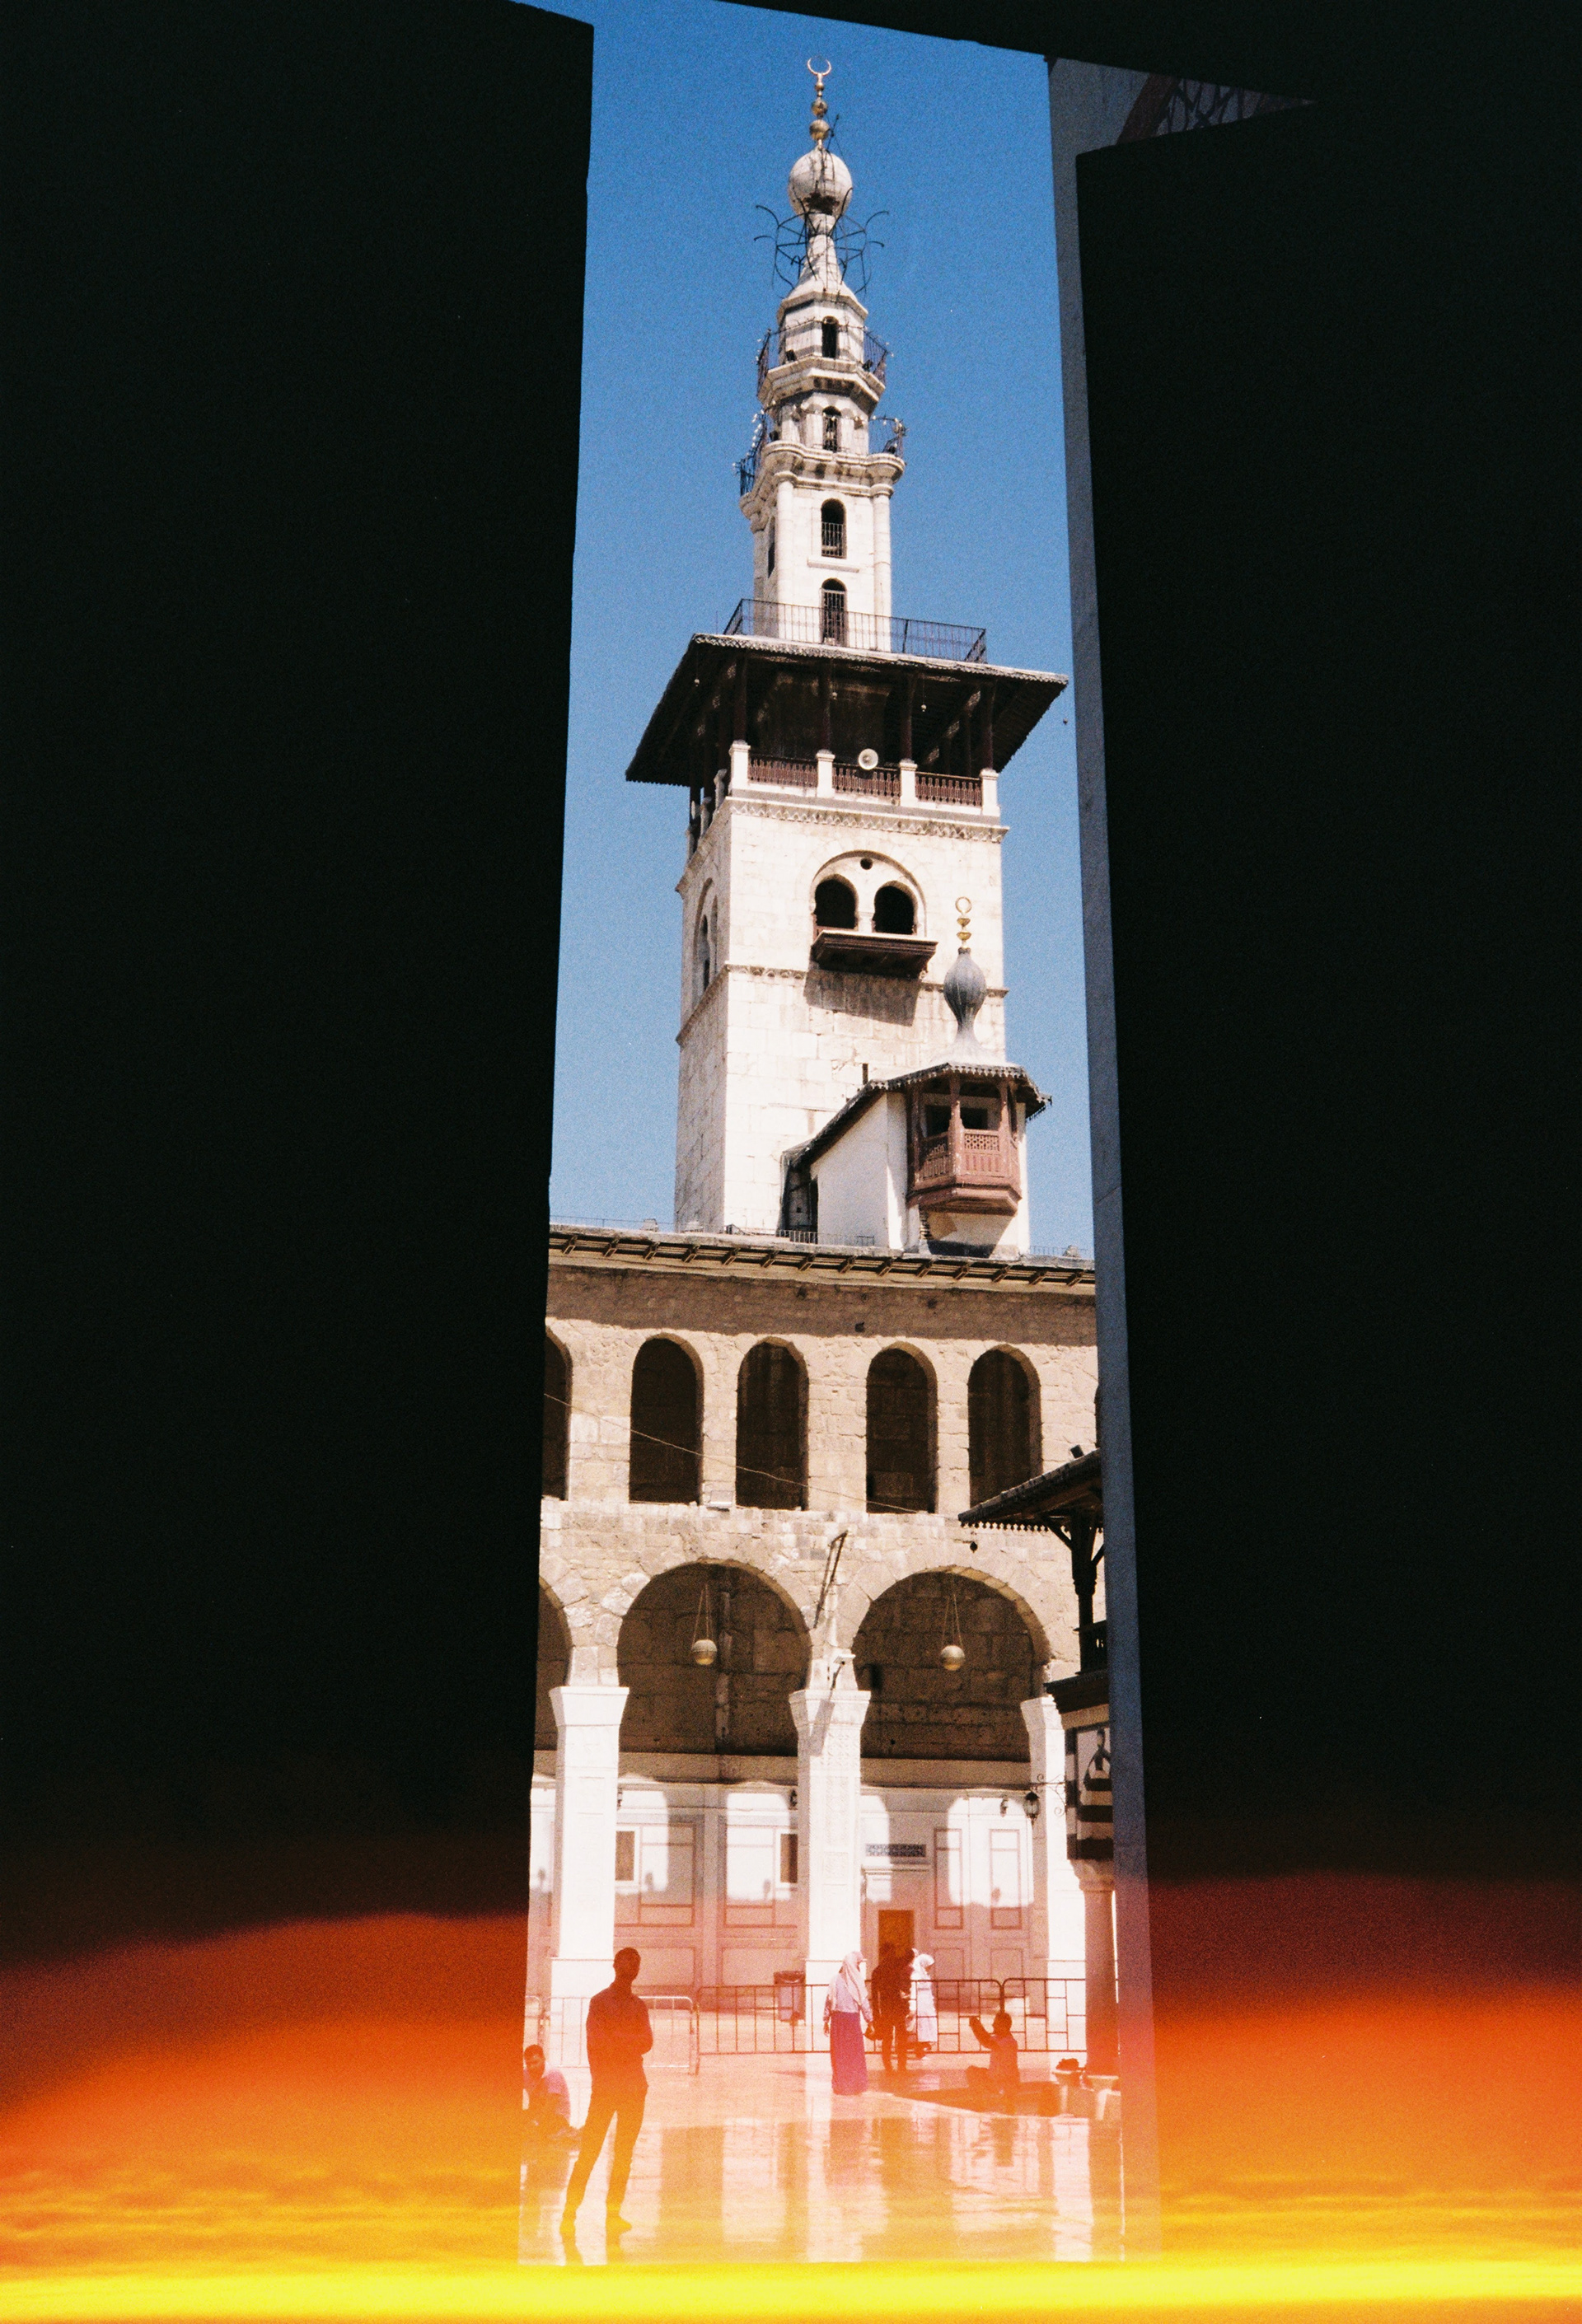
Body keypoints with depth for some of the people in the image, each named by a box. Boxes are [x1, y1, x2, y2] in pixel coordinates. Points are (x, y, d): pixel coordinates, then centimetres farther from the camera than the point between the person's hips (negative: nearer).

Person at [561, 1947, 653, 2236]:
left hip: (634, 2085, 5)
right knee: (589, 2151, -7)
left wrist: (618, 2039, -9)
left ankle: (614, 2212, 8)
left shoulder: (638, 2006, 16)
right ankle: (570, 2212, -4)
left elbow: (647, 2042, 5)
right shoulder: (600, 2001, 2)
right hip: (605, 2083, -5)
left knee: (624, 2154, 3)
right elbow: (597, 2041, -8)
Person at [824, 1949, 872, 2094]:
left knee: (838, 2053, 10)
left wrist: (826, 2020, 9)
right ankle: (854, 2085, 5)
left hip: (837, 2019, 3)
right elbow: (864, 2003, -5)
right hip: (852, 2018, -3)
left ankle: (839, 2085, 12)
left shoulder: (835, 1979, 0)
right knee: (855, 2054, 6)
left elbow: (828, 2000, 2)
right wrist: (870, 2021, 3)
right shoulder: (857, 1981, -7)